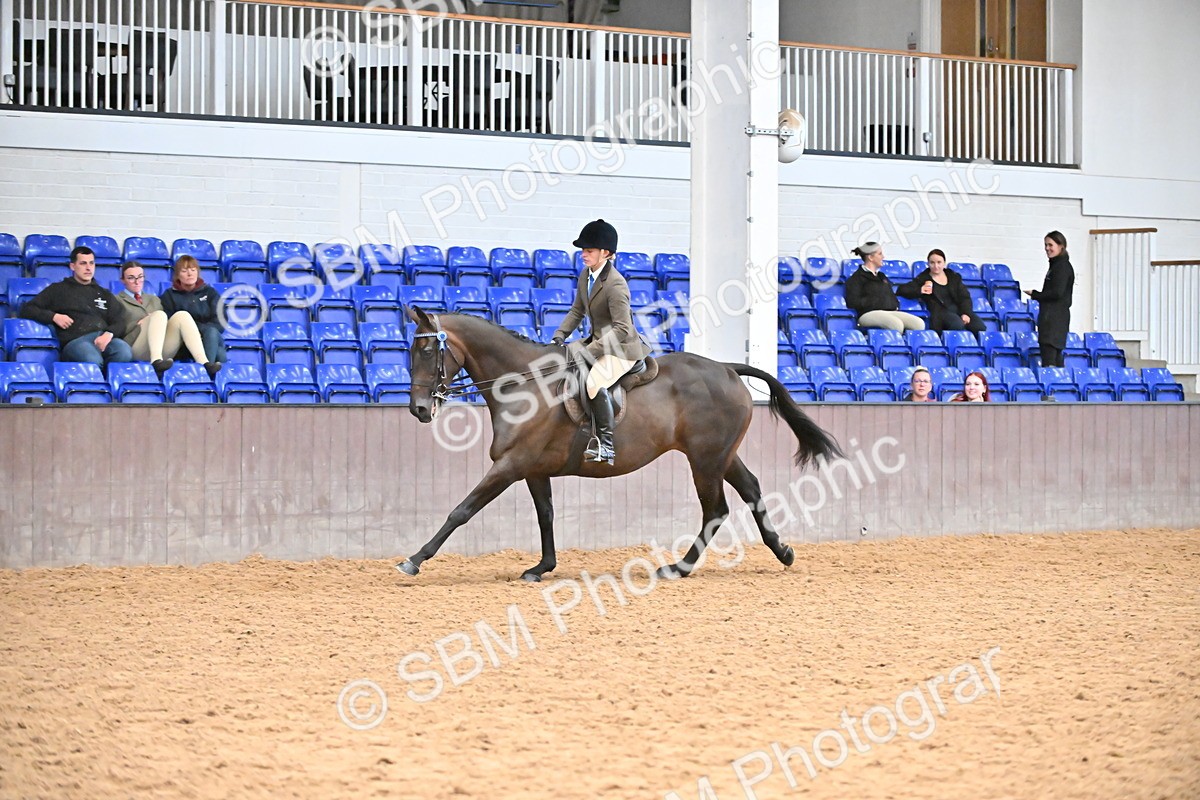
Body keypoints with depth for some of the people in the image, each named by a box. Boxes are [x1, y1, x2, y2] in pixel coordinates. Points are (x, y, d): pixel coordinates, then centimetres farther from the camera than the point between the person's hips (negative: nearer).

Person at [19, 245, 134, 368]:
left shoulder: (104, 294, 30)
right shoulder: (58, 290, 22)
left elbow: (119, 322, 17)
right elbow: (27, 310, 17)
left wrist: (109, 334, -8)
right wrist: (53, 316, -1)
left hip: (103, 338, 3)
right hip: (75, 340, -3)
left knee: (125, 353, -36)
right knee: (92, 360, -42)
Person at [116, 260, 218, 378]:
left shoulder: (154, 300, 33)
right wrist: (138, 325, -8)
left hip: (163, 350, 4)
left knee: (182, 315, -21)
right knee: (159, 315, -29)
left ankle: (204, 364, -41)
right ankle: (156, 360, -54)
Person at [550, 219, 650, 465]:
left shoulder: (615, 284, -25)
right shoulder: (585, 276, 4)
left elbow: (621, 329, -28)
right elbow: (577, 312, 14)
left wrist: (590, 351, -31)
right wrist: (558, 338, 0)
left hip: (621, 348, -10)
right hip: (598, 341, 10)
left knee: (595, 381, -32)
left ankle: (606, 446, -24)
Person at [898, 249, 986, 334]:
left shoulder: (954, 277, 22)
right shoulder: (923, 279, 12)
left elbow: (965, 297, 14)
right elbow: (901, 290, 7)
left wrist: (966, 313, -7)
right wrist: (919, 291, -13)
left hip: (960, 310, 4)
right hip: (941, 311, -4)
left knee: (980, 328, -24)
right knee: (958, 325, -38)